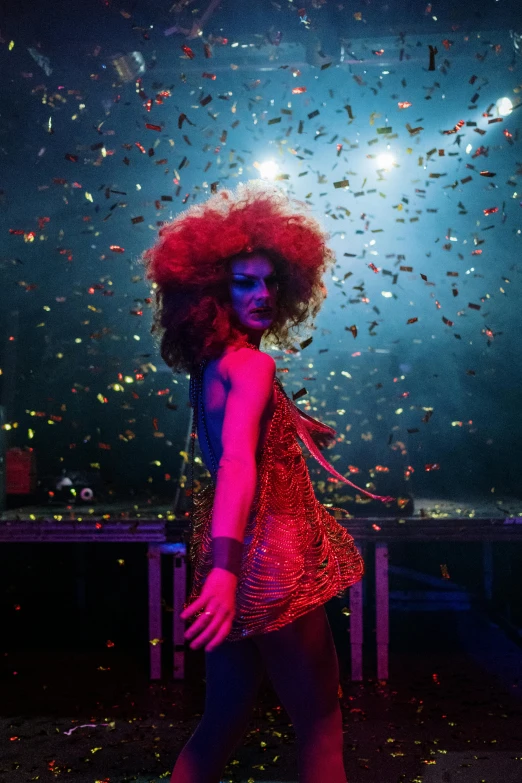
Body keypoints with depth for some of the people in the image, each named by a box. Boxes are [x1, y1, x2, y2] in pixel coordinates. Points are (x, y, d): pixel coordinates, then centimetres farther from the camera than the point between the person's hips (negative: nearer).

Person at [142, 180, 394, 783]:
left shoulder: (211, 361, 11)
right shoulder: (252, 363, -17)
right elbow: (237, 462, -33)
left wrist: (304, 425, 47)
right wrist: (224, 567, -44)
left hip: (236, 557, 9)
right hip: (269, 561, -9)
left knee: (225, 716, 20)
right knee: (319, 721, 8)